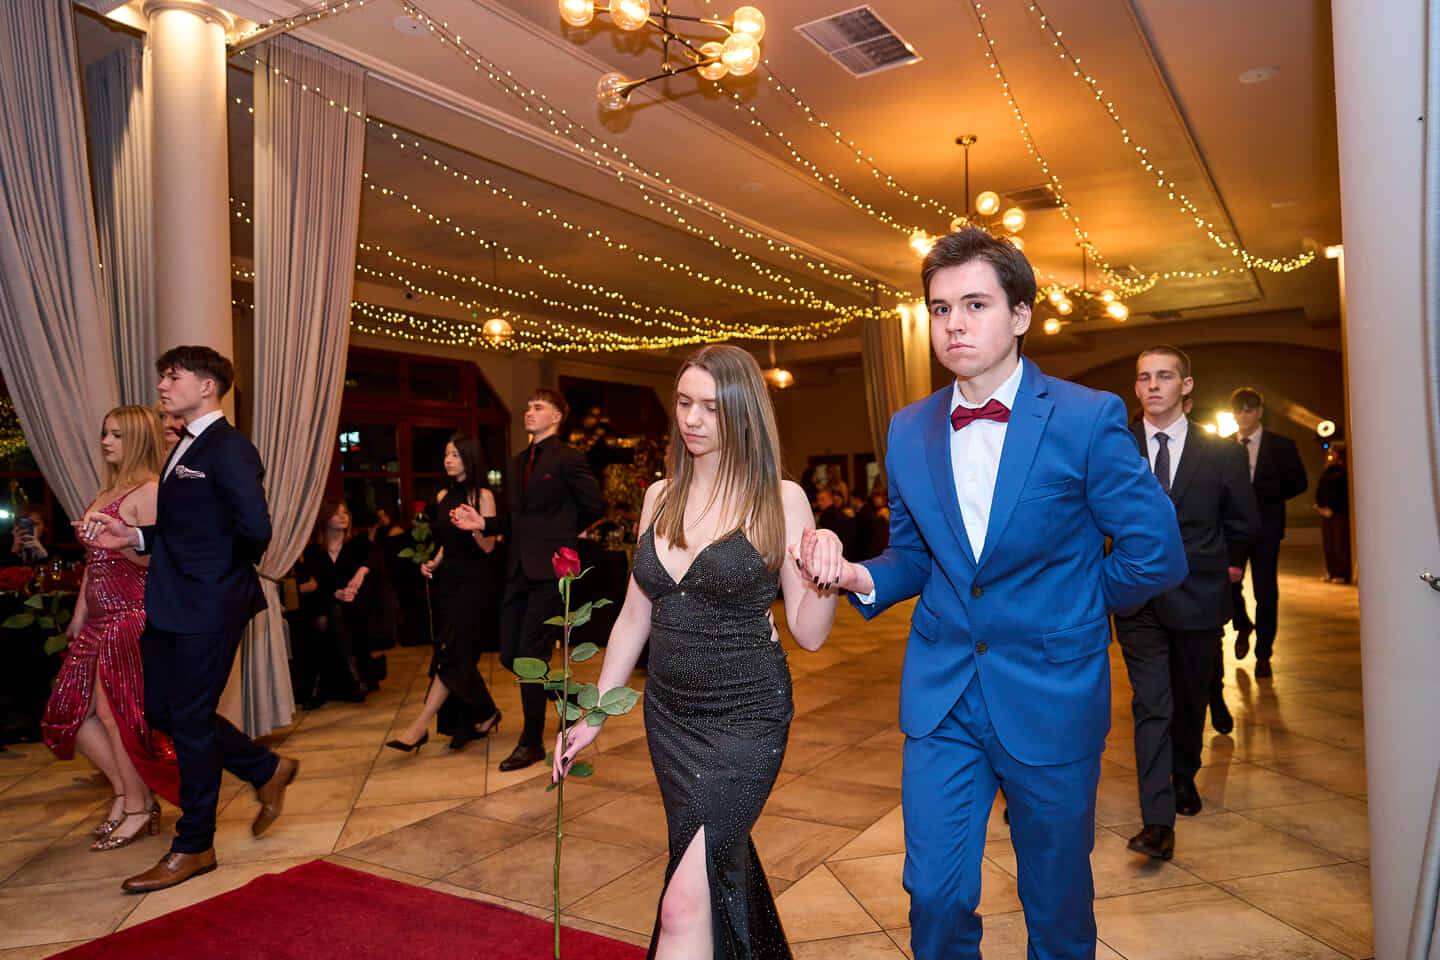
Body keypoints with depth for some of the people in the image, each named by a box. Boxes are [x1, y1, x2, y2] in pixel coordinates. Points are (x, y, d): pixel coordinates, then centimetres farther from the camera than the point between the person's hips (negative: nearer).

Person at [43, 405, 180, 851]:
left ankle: (139, 808, 14)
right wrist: (79, 613, 18)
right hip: (99, 618, 9)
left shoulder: (149, 492, -11)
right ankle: (124, 792, 23)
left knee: (116, 713, -3)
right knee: (73, 710, 9)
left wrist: (118, 541, -32)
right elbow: (94, 559, 19)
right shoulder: (107, 493, 16)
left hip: (131, 616, -9)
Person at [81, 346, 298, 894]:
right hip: (171, 604, 10)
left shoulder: (229, 448, -16)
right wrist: (131, 537, 3)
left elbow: (255, 528, -26)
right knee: (161, 710, 15)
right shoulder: (185, 447, 16)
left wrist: (230, 573, -9)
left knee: (191, 720, 1)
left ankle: (193, 848, 18)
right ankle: (267, 771, 31)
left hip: (208, 607, -10)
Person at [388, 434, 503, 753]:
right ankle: (482, 716, 22)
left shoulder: (482, 496, -7)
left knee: (452, 652, -10)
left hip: (473, 583, -7)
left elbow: (489, 547, -12)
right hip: (446, 580, 7)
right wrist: (433, 563, 2)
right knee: (459, 654, 9)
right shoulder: (443, 496, 11)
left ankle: (420, 726, -7)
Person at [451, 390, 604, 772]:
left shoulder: (567, 458, -7)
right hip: (519, 569, 8)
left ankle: (532, 743, 12)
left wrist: (561, 533, 5)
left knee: (530, 657, -4)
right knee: (510, 655, 9)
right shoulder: (518, 462, 17)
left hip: (549, 569, -8)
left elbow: (595, 505, -4)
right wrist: (483, 523, 2)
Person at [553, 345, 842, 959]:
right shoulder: (661, 497, 3)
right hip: (668, 713, 5)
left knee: (686, 898, -11)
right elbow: (635, 615, 9)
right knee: (720, 867, 21)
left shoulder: (780, 499, -10)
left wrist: (826, 577, -27)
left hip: (746, 718, -5)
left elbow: (809, 633, -7)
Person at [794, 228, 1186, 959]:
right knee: (935, 897, 9)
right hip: (940, 696, 3)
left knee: (1058, 900, 17)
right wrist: (865, 577, -9)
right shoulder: (908, 431, 1)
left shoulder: (1087, 419, -12)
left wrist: (1072, 610, 1)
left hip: (1050, 698, -2)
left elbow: (1156, 553, -8)